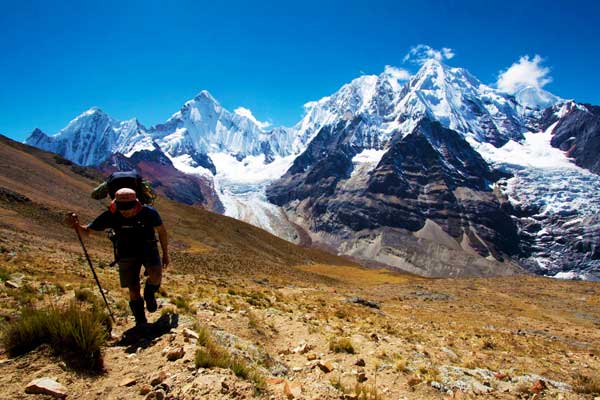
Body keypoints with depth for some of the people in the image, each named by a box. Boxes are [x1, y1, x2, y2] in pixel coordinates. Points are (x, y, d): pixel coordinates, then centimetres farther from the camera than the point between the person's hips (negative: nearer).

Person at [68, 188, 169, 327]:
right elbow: (88, 230, -12)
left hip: (148, 249, -1)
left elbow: (162, 231, -7)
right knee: (133, 290, 0)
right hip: (127, 254, 1)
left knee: (156, 275, -28)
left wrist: (165, 254, 0)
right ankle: (140, 321, 22)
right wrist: (77, 226, -35)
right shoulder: (111, 216, -21)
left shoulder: (149, 212, -24)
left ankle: (149, 295, 6)